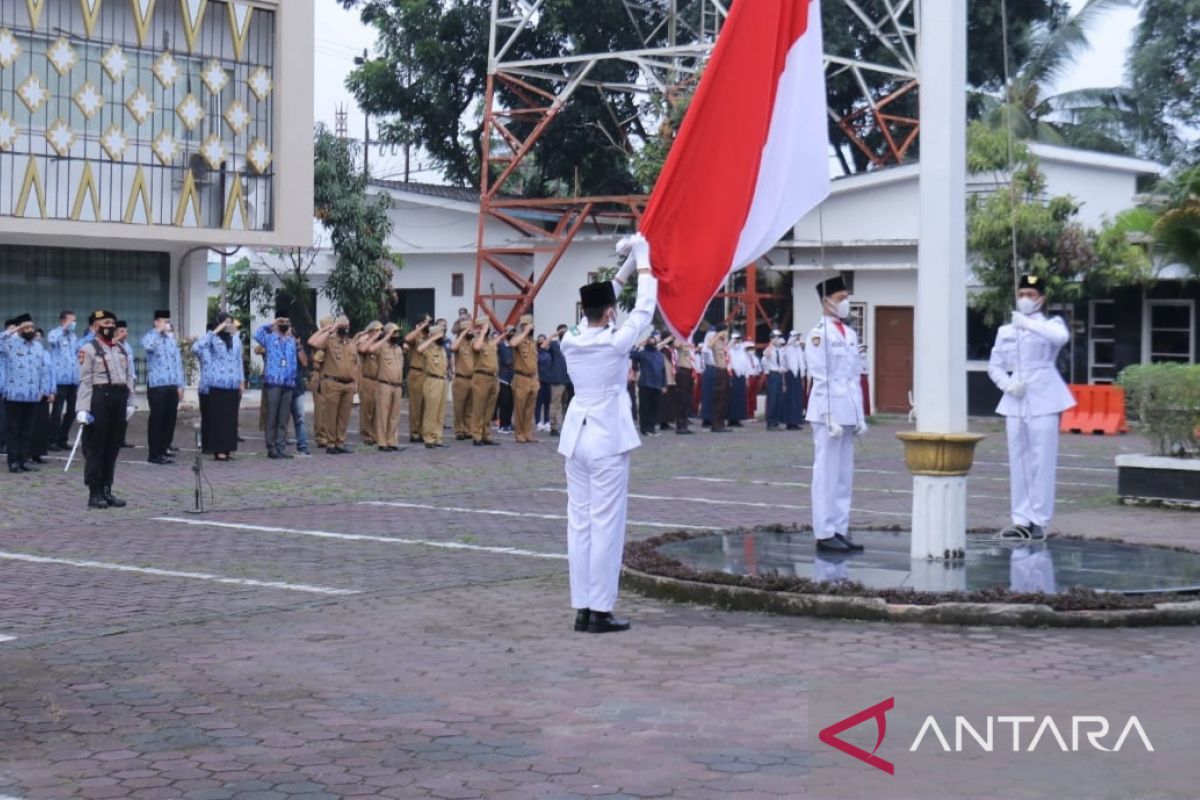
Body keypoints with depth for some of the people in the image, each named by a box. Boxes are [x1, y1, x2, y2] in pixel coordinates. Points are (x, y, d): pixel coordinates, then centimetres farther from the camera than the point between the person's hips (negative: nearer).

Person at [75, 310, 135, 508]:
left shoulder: (121, 349, 15)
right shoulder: (89, 349, -5)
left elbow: (129, 377, 16)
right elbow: (85, 380, -10)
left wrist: (129, 402, 8)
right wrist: (83, 408, -16)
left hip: (119, 398, 7)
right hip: (99, 397, -7)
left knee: (113, 447, 10)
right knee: (95, 447, -2)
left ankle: (106, 490, 17)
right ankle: (95, 493, 1)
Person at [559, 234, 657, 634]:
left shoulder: (570, 342, 2)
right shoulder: (615, 342, -13)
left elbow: (595, 309, 19)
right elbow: (644, 308, -2)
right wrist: (643, 257, 9)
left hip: (576, 437, 6)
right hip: (608, 440, -6)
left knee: (579, 522, 8)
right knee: (606, 524, -3)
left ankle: (582, 608, 11)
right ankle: (600, 611, -2)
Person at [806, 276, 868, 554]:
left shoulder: (850, 334, 16)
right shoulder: (819, 333, -8)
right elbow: (819, 378, -12)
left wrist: (860, 415, 13)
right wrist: (829, 416, -17)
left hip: (848, 412, 8)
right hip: (828, 410, -8)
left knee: (845, 476, 10)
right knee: (826, 474, -4)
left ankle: (840, 531, 15)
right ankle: (824, 534, 0)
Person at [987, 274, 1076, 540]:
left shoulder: (1050, 325, 2)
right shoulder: (1005, 331, 14)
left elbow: (1061, 337, -22)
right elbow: (994, 366, 17)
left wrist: (1028, 323, -27)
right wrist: (1008, 385, -2)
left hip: (1043, 401, -4)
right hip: (1015, 403, 4)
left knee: (1042, 461, -5)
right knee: (1018, 461, 4)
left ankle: (1039, 521, -1)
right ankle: (1021, 520, 8)